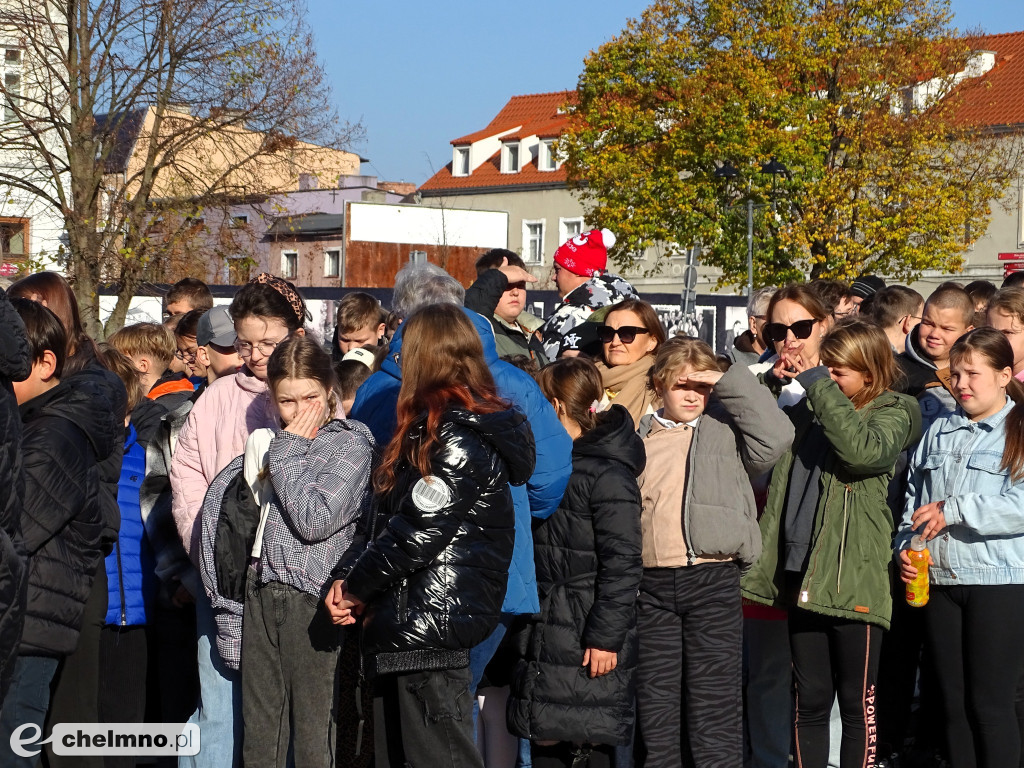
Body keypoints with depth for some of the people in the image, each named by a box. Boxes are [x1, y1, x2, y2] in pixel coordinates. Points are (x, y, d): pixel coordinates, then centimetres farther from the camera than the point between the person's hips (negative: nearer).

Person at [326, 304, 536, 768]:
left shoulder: (460, 438, -15)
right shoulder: (438, 428, 18)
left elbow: (420, 532, -20)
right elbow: (388, 520, 18)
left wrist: (357, 584, -7)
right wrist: (348, 577, 6)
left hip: (430, 625, -10)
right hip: (408, 625, 10)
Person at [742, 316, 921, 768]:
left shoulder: (892, 413, -1)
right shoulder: (807, 410, 13)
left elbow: (862, 449, -23)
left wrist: (817, 384, -17)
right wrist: (773, 383, 0)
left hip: (854, 581, -4)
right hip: (804, 576, 5)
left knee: (857, 704, 4)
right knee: (809, 701, 12)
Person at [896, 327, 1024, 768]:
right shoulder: (940, 430, 15)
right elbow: (912, 499, 15)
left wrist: (954, 510, -18)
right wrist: (905, 547, 0)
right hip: (938, 580, 5)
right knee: (952, 700, 11)